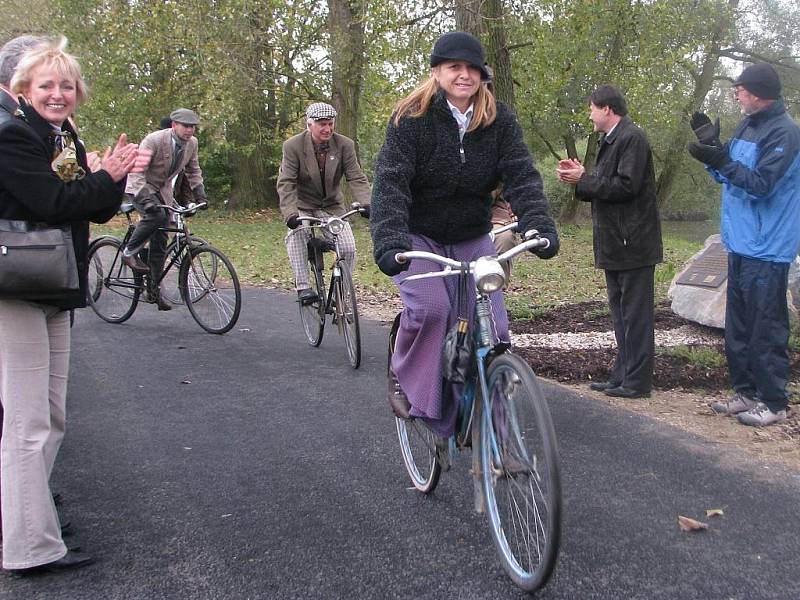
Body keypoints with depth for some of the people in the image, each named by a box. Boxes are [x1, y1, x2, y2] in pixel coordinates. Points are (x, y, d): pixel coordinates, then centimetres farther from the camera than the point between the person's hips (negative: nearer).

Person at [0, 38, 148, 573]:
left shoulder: (67, 142, 15)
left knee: (51, 417, 16)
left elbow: (98, 211, 11)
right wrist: (107, 175, -12)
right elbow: (54, 203, -22)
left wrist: (116, 174, -6)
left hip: (55, 292, 9)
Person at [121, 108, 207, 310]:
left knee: (160, 241, 3)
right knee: (156, 215, -35)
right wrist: (145, 198, -41)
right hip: (141, 187, -6)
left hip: (163, 191, 6)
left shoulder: (192, 143, -6)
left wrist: (199, 194, -2)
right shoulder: (154, 140, -26)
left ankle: (154, 288, 11)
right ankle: (129, 253, -14)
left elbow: (193, 171, 12)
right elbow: (137, 171, -29)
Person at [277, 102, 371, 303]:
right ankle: (303, 286, -26)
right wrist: (290, 214, -35)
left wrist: (365, 204, -31)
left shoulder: (345, 145, -10)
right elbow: (286, 183, -20)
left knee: (348, 248, -13)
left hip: (332, 206, 2)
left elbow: (357, 178, -13)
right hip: (303, 206, -2)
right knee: (296, 236, -30)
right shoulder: (293, 145, -15)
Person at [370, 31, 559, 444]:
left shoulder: (499, 121, -5)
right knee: (430, 306, -29)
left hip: (472, 238, 3)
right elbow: (390, 181, -24)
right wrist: (389, 240, -40)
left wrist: (539, 226, -34)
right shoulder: (412, 118, -13)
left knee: (493, 328, -6)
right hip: (419, 236, -3)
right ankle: (404, 378, 1)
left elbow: (521, 175, -15)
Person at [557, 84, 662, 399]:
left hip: (633, 243, -10)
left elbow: (626, 186, -22)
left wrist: (583, 180, -14)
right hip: (615, 244, 10)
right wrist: (582, 177, 5)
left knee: (635, 314, -4)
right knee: (621, 313, 14)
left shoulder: (632, 138, -13)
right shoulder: (611, 140, 18)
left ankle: (636, 382, 2)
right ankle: (622, 376, 22)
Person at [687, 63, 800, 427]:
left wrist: (721, 159, -26)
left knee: (766, 329, -4)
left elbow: (761, 184, -20)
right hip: (740, 244, 9)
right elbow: (728, 176, 18)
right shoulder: (746, 127, 13)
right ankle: (746, 392, 26)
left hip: (766, 250, -9)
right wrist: (712, 146, 5)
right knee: (738, 328, 15)